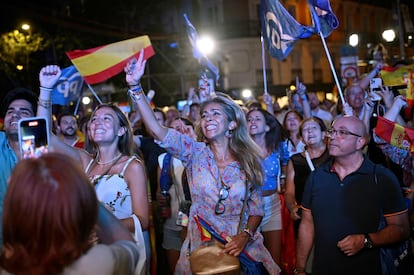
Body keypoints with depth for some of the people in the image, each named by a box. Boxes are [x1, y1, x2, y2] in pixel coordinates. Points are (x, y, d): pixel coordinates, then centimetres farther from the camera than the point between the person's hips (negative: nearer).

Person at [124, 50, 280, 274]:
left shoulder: (248, 161, -2)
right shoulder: (195, 152, -4)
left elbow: (256, 208, 2)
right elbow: (157, 131, -18)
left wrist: (245, 236, -17)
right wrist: (135, 87, -26)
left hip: (240, 247, 0)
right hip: (200, 247, 0)